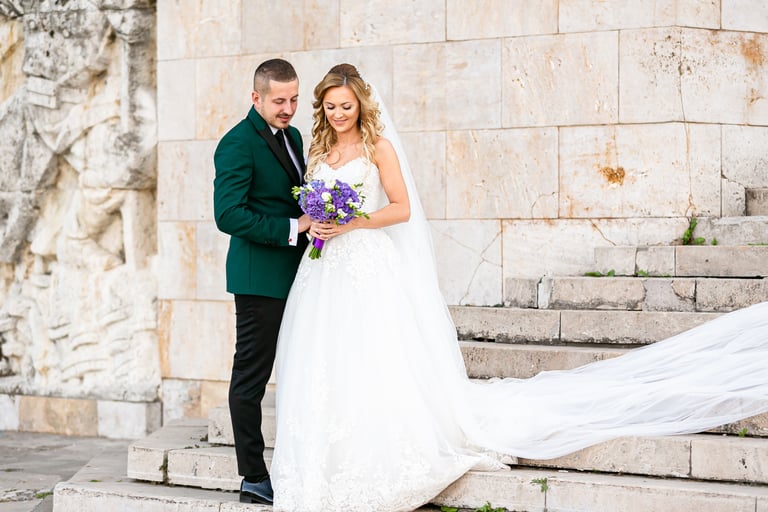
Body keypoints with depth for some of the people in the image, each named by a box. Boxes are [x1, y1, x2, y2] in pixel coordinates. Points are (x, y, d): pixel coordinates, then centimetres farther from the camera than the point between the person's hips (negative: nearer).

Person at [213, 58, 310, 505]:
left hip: (295, 276, 9)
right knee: (251, 377, -1)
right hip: (260, 279, -9)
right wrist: (292, 229, -22)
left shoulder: (292, 135, 14)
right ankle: (254, 478, 4)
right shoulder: (238, 144, -13)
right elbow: (228, 215, -21)